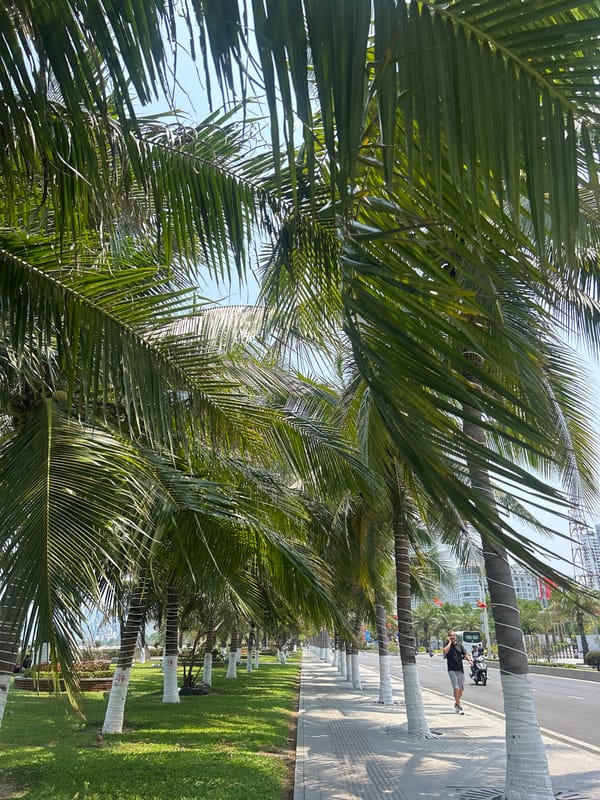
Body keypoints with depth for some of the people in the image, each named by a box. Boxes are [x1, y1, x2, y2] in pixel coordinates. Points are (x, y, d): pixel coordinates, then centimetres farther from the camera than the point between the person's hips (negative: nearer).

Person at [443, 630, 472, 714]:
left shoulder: (460, 645, 10)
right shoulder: (447, 645, 1)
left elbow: (465, 654, -2)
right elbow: (445, 651, -20)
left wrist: (469, 660, -22)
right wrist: (450, 642, -10)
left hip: (460, 669, 4)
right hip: (452, 669, -4)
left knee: (461, 688, 12)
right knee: (456, 687, -14)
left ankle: (457, 703, 34)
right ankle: (458, 706, -6)